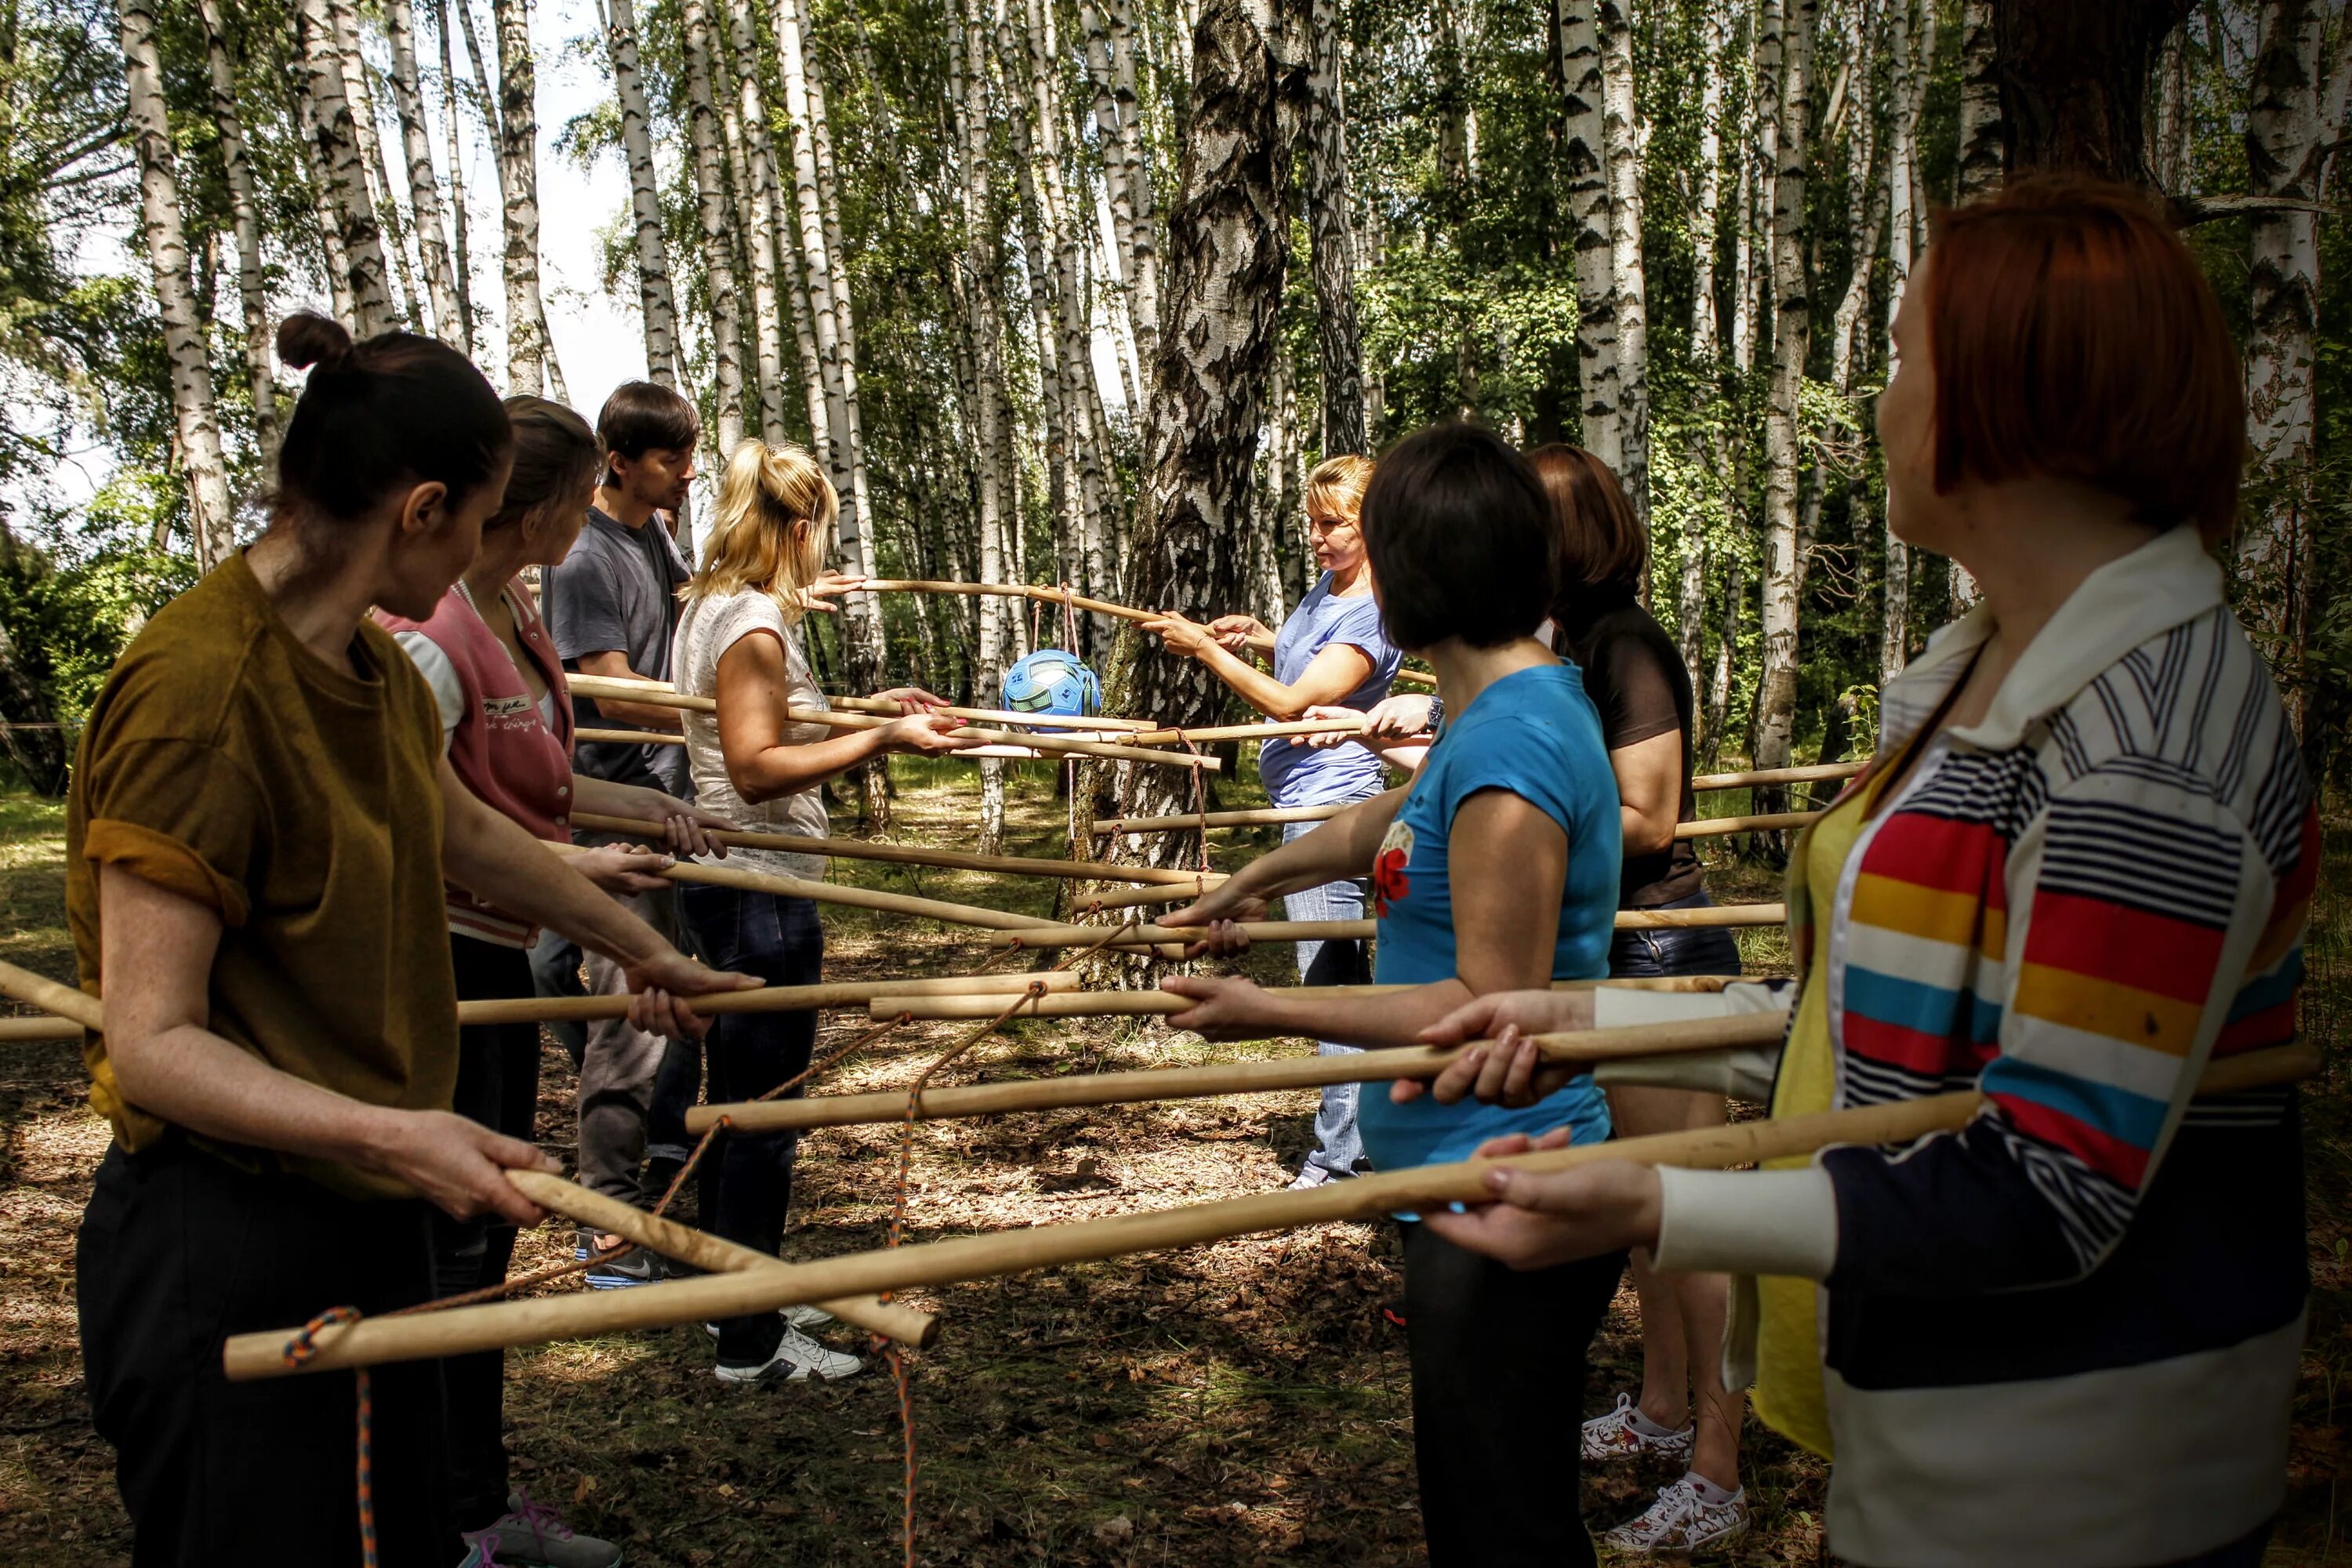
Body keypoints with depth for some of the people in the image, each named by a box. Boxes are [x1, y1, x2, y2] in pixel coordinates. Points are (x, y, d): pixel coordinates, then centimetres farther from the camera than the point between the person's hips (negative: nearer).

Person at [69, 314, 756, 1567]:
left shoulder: (371, 666, 7)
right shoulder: (197, 689, -22)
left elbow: (465, 831, 26)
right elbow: (153, 1042, -22)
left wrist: (638, 947, 37)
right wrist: (388, 1130, -34)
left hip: (366, 1222, 9)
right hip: (223, 1247, -9)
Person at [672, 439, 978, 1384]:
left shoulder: (712, 609, 14)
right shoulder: (753, 620, -16)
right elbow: (758, 767, -23)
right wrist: (881, 741, -25)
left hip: (732, 882, 10)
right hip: (760, 887, -10)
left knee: (743, 1101, 19)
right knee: (763, 1111, -3)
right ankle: (751, 1344, 6)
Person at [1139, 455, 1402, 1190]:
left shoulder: (1370, 613, -16)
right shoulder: (1325, 587, 12)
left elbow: (1291, 702, -22)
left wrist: (1204, 647, -18)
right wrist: (1256, 634, 13)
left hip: (1329, 804, -11)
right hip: (1308, 800, 11)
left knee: (1329, 977, -10)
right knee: (1344, 977, 15)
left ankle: (1340, 1159, -6)